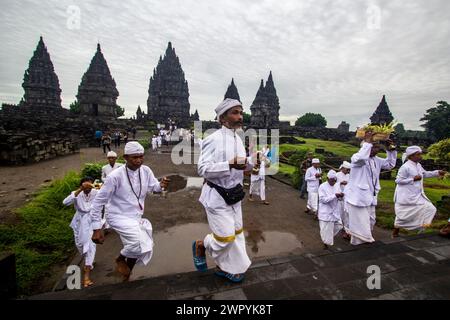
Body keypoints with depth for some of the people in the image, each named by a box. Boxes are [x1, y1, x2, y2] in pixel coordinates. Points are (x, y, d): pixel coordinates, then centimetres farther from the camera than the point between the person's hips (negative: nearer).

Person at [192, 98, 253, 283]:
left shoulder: (238, 139, 7)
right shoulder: (213, 139, -19)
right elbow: (203, 169, -24)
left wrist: (249, 162, -7)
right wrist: (230, 165, -33)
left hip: (234, 195, 8)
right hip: (217, 196, -8)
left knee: (235, 233, 17)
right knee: (225, 237, -1)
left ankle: (224, 267, 38)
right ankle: (201, 245, 31)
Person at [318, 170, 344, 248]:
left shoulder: (337, 185, 4)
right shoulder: (322, 186, -14)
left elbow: (340, 199, 9)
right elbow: (323, 199, -21)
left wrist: (341, 196, -15)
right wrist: (334, 196, -27)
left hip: (335, 212, 6)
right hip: (326, 213, -6)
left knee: (338, 226, 13)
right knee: (326, 229, 2)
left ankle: (331, 236, 40)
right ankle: (326, 242, 24)